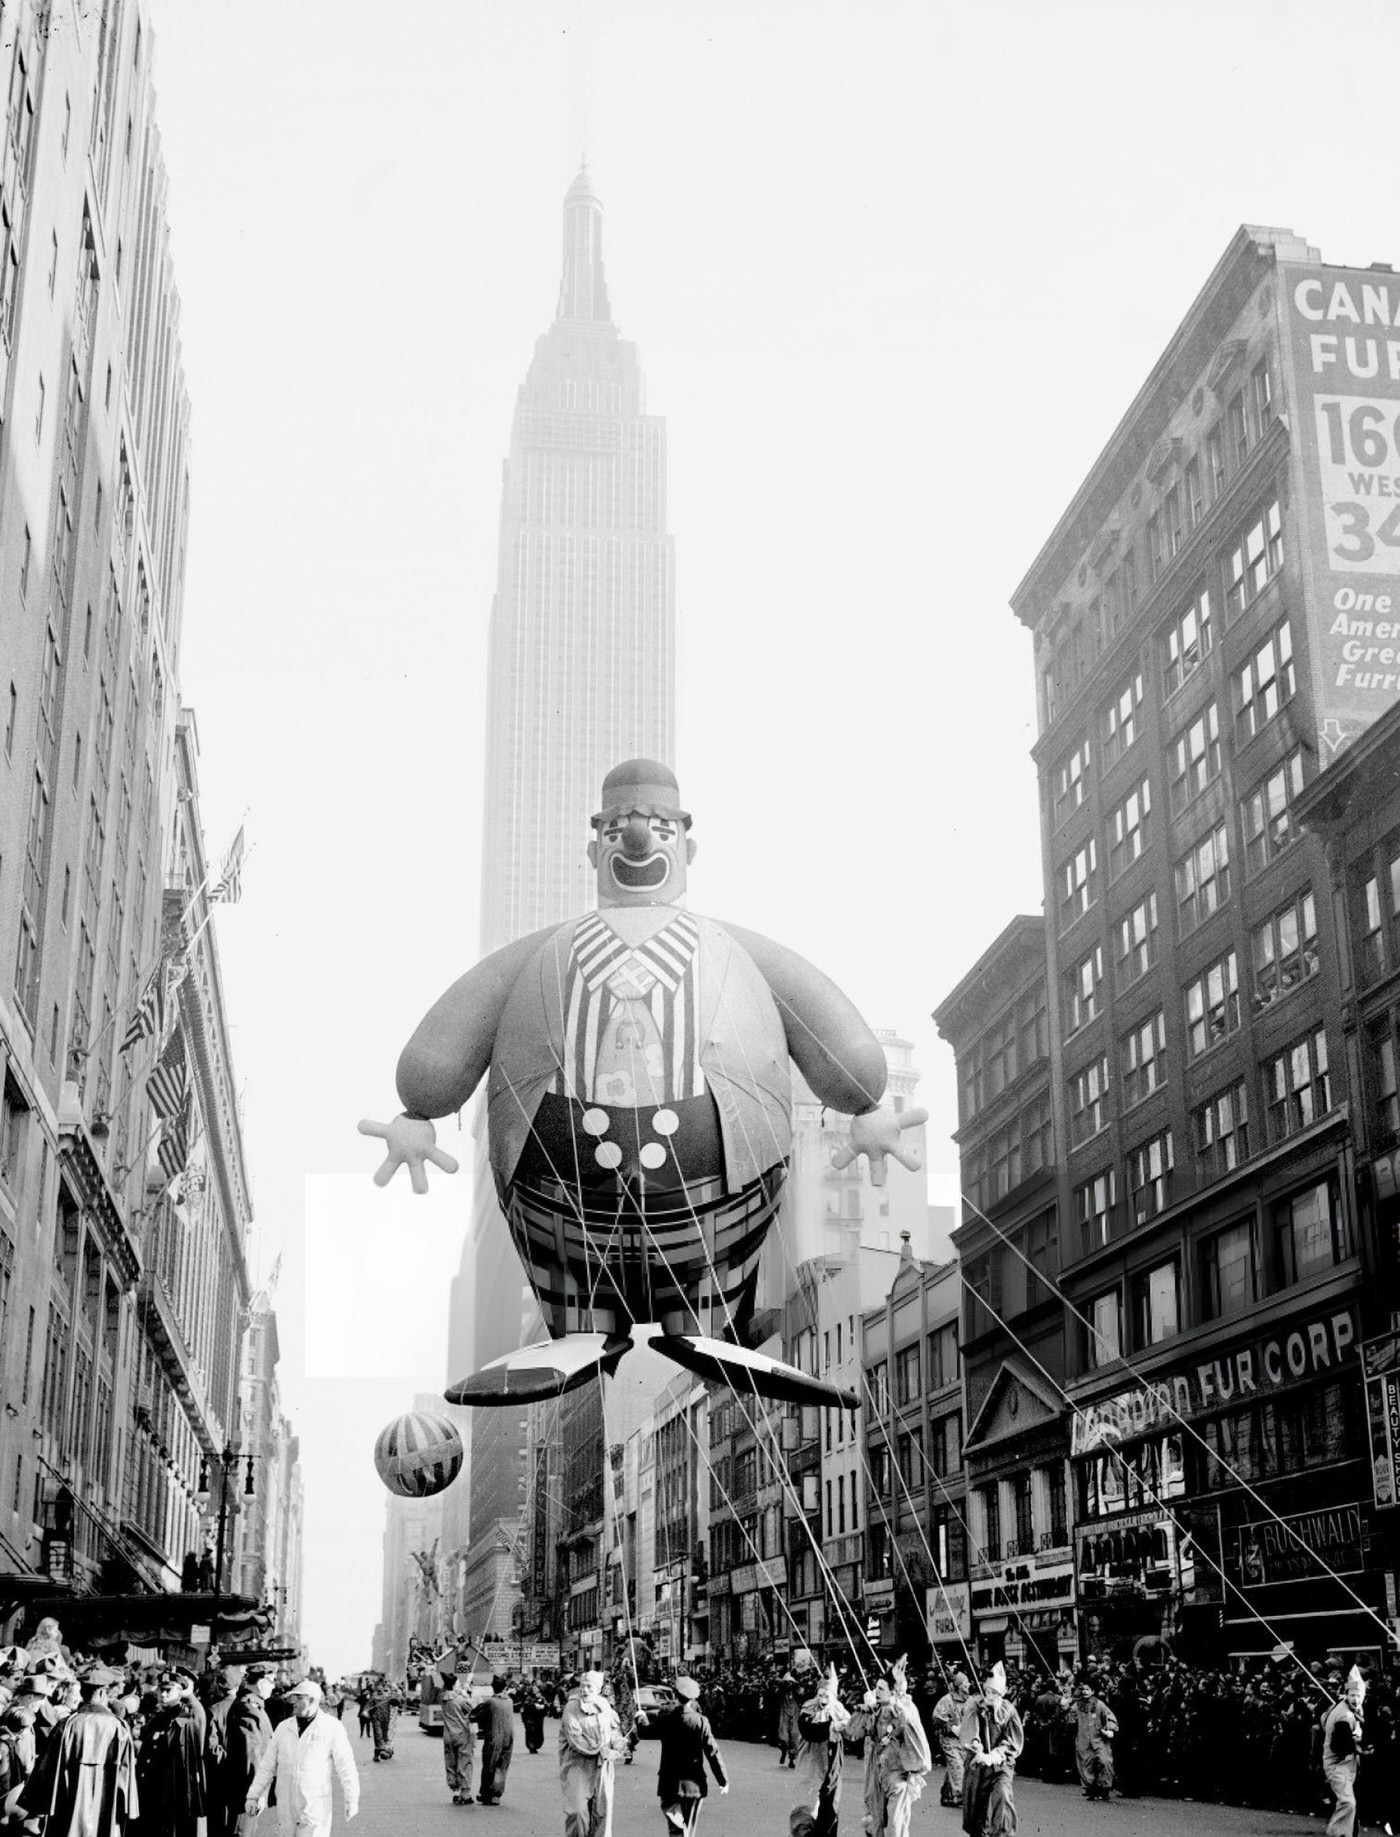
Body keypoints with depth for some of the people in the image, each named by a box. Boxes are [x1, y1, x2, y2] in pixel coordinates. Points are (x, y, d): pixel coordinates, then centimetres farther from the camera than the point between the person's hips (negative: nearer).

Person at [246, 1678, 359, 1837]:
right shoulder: (284, 1728, 7)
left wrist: (351, 1800, -4)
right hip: (287, 1808, 4)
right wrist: (253, 1796, 6)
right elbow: (267, 1766, 11)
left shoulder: (331, 1728, -7)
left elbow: (345, 1767, -5)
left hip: (316, 1808, -4)